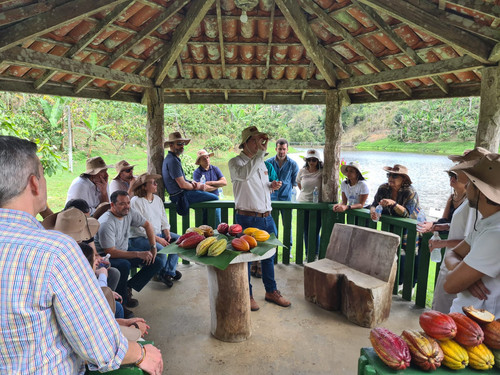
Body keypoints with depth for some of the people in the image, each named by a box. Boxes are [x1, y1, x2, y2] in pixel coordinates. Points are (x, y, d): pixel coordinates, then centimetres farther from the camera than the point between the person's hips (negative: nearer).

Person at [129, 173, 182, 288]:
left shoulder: (157, 199, 11)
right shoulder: (136, 201, -14)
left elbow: (163, 219, 14)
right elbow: (139, 227, -19)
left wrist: (167, 234, -4)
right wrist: (157, 239, -22)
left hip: (158, 233, 8)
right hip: (139, 237, -8)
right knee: (159, 248, -31)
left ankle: (168, 272, 0)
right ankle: (166, 273, 1)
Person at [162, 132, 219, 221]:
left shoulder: (170, 158, 15)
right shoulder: (172, 161, -19)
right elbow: (182, 185, -21)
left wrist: (191, 182, 3)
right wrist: (198, 187, -6)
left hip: (180, 194, 11)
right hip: (181, 195, -11)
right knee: (214, 198, -10)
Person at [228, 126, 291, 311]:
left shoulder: (261, 162, 14)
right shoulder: (235, 162, -9)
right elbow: (244, 175, -32)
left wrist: (271, 185, 4)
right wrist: (261, 152, -32)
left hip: (267, 218, 7)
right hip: (247, 218, -7)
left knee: (269, 256, 17)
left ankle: (271, 291, 34)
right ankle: (247, 295, 24)